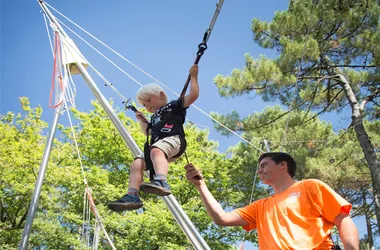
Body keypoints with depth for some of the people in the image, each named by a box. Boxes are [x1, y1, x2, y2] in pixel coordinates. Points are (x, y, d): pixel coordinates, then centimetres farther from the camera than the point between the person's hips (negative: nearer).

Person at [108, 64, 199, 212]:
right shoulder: (154, 118, 38)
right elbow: (148, 132, 54)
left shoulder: (174, 106, 16)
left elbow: (193, 95, 4)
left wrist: (193, 76, 6)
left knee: (156, 150, -39)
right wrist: (142, 120, 43)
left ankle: (161, 183, -64)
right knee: (137, 164, -9)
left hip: (174, 139, -8)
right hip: (157, 146, 8)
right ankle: (132, 196, -20)